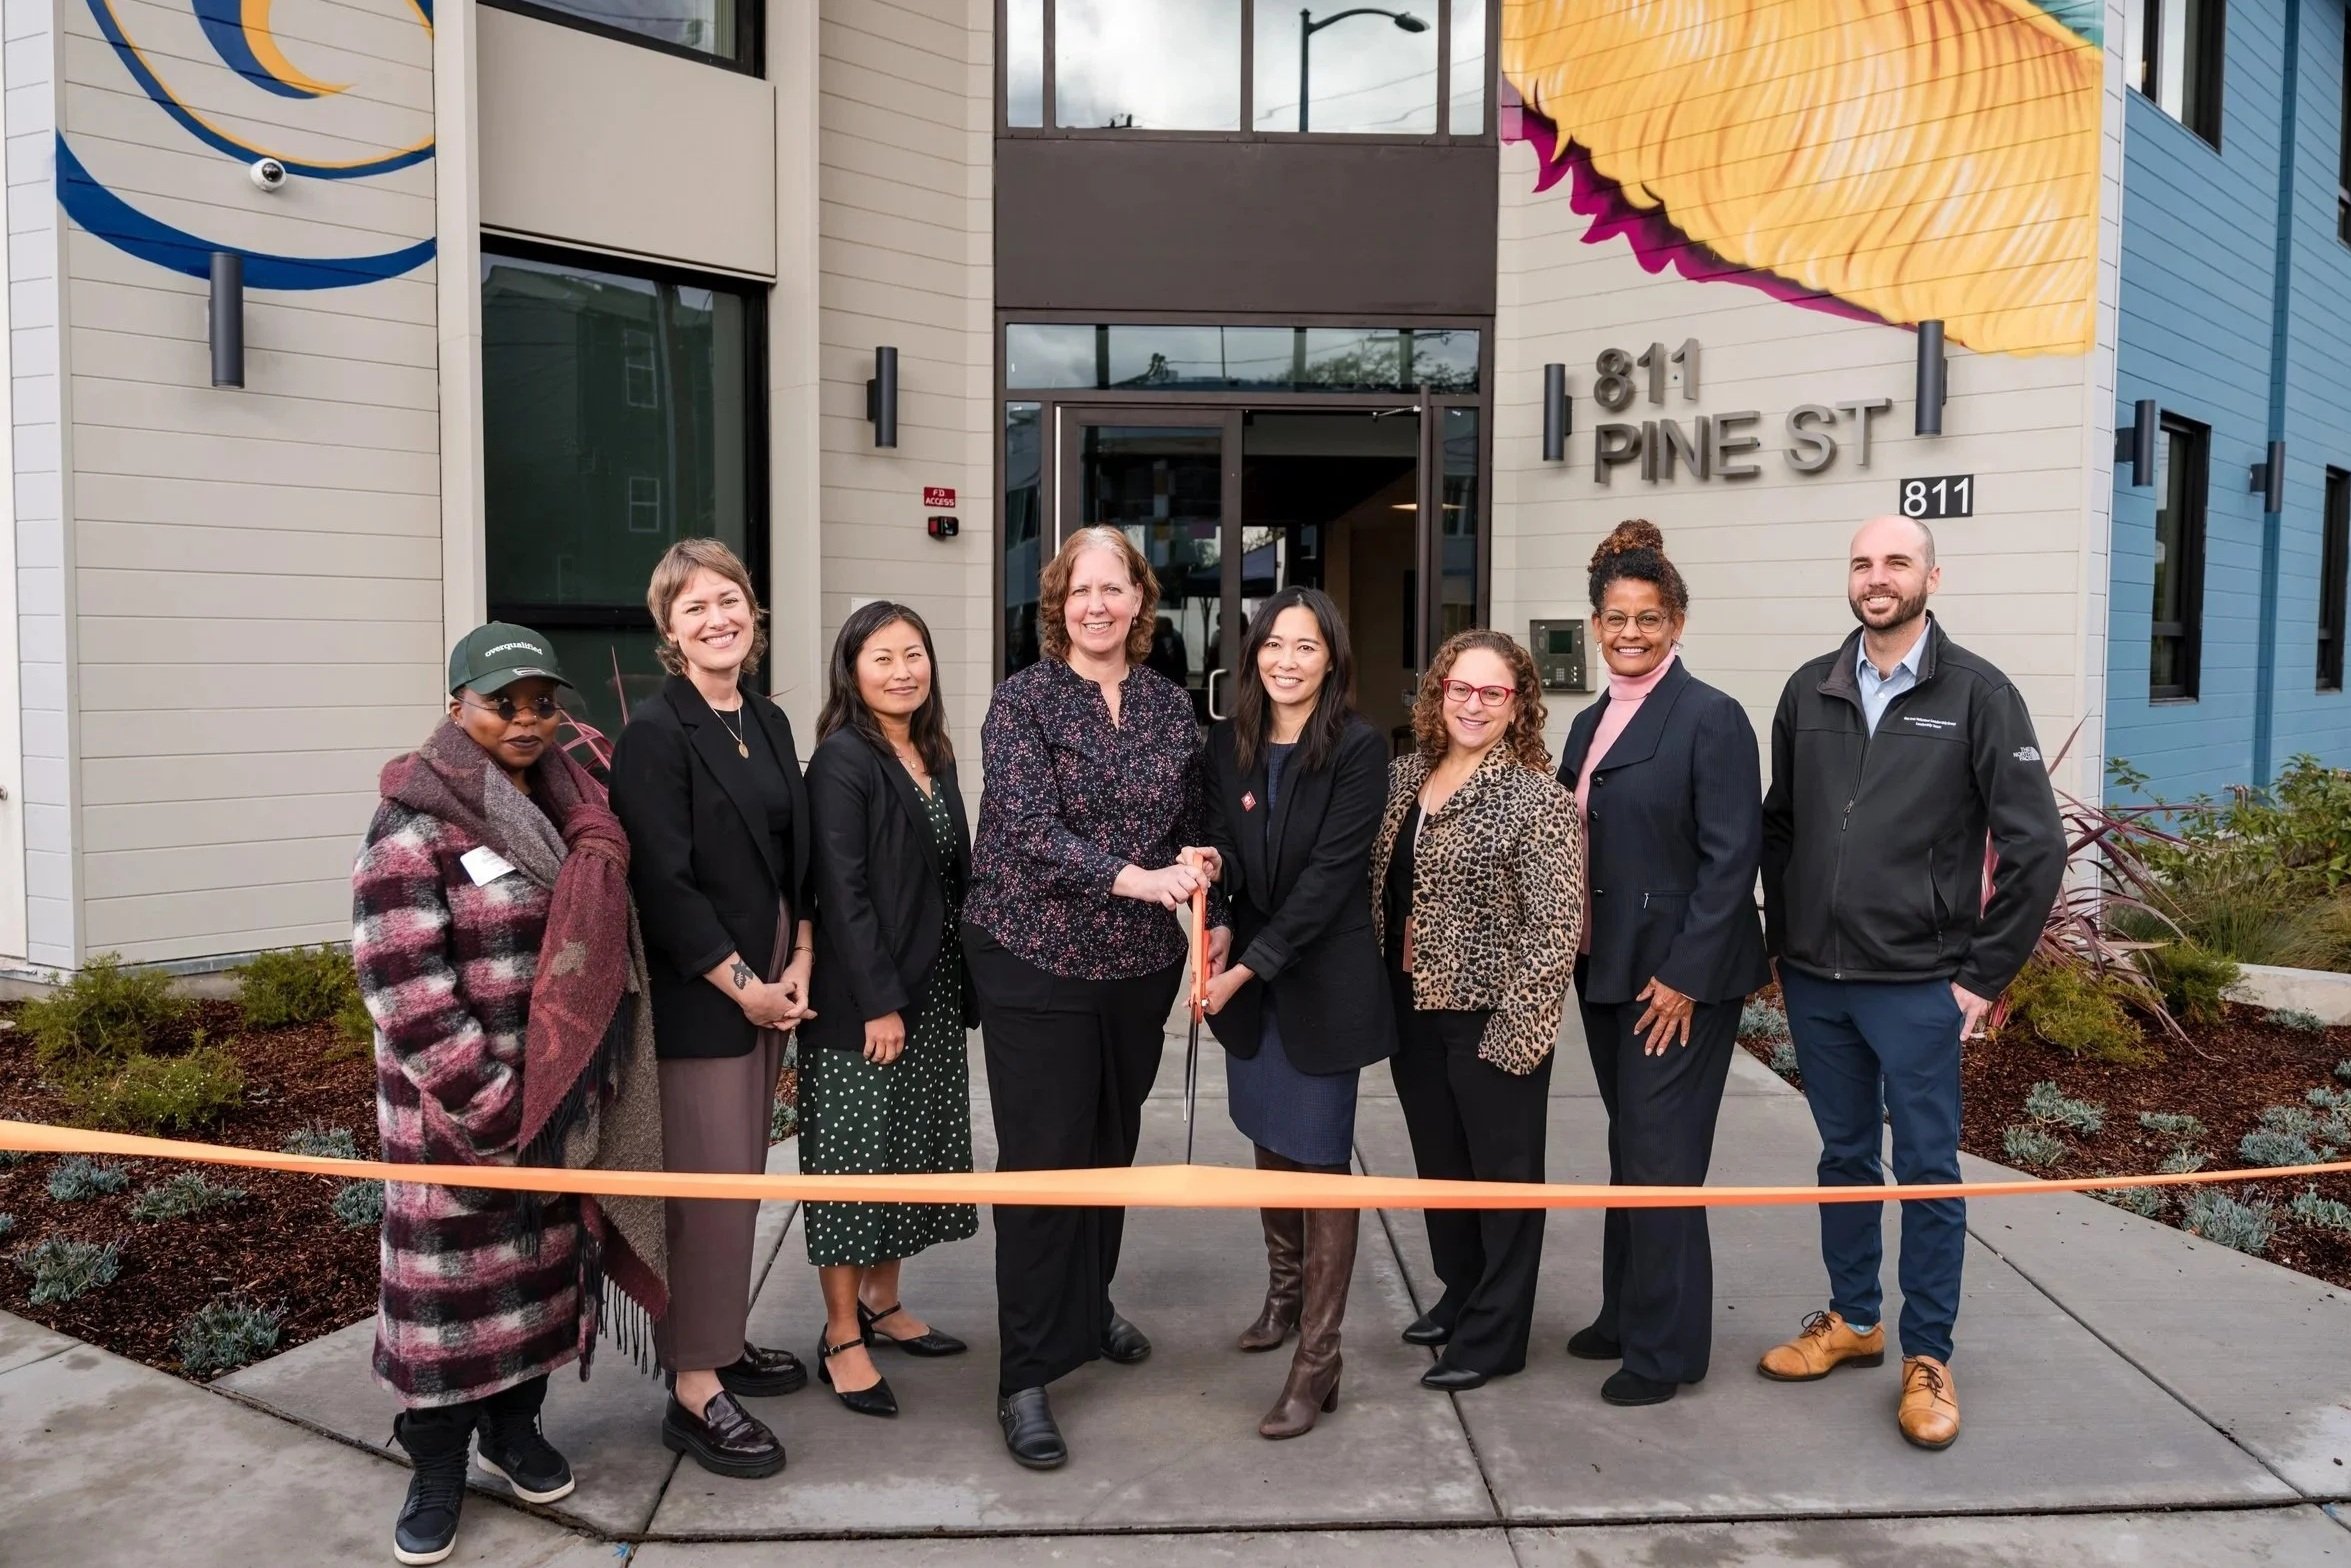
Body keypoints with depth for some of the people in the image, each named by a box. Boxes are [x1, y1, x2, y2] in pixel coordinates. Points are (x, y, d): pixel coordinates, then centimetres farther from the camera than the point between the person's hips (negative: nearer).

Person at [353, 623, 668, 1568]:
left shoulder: (570, 811, 8)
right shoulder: (414, 827, -12)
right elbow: (404, 988, -17)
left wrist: (592, 1082, 12)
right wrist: (485, 1101, -18)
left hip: (565, 1098, 6)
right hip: (455, 1111, -6)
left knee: (546, 1263, 15)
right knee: (452, 1277, 5)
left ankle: (516, 1425, 34)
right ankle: (435, 1468, 22)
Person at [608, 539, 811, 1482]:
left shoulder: (768, 723, 11)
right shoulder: (656, 732, -12)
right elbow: (663, 883, -16)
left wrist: (797, 965, 1)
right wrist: (743, 985, -13)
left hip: (769, 982, 7)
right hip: (696, 992, -7)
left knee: (740, 1177, 15)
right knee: (711, 1185, -3)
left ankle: (719, 1340, 30)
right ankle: (694, 1391, 9)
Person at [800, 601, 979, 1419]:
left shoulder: (934, 756, 11)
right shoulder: (842, 760, -12)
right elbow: (841, 890, -17)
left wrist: (961, 986, 10)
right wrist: (878, 1001, -19)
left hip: (931, 991, 8)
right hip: (863, 995, -8)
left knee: (913, 1150, 15)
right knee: (856, 1158, 0)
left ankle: (882, 1304, 29)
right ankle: (841, 1338, 11)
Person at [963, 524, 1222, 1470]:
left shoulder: (1169, 705, 5)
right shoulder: (1023, 700, -8)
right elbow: (1031, 832, -18)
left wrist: (1212, 918, 0)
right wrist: (1132, 877, -30)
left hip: (1140, 963, 5)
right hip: (1037, 959, -4)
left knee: (1113, 1145, 17)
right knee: (1043, 1161, -1)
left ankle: (1089, 1305, 40)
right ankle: (1026, 1377, 10)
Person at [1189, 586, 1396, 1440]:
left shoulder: (1359, 749, -13)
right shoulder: (1228, 743, 2)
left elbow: (1330, 874, -18)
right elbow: (1224, 849, 4)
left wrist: (1248, 967, -21)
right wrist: (1210, 864, -21)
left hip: (1324, 979, -5)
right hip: (1249, 976, 5)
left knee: (1320, 1160, 0)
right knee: (1269, 1143, 18)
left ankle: (1317, 1361, 8)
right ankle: (1284, 1290, 40)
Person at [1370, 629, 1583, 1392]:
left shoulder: (1538, 798, -14)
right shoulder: (1406, 775, 5)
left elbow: (1556, 927, -16)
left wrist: (1514, 1029, -18)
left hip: (1491, 1017, -6)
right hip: (1413, 1010, 7)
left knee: (1502, 1170, 8)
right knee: (1439, 1160, 19)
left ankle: (1495, 1332, 22)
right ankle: (1460, 1294, 38)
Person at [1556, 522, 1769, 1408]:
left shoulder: (1710, 717, -11)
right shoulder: (1591, 725, 11)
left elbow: (1733, 857, -16)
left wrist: (1684, 974, -18)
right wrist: (1581, 954, 8)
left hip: (1680, 977, -7)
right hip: (1606, 970, 7)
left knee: (1660, 1160, 0)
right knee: (1628, 1151, 17)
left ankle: (1664, 1348, 15)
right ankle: (1625, 1314, 31)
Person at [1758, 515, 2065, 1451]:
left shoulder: (1977, 694, -6)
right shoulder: (1809, 692, 6)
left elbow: (2036, 844, -7)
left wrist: (1985, 974, -7)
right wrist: (1781, 943, 8)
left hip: (1916, 987, -4)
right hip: (1814, 980, 4)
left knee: (1927, 1170, 5)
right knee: (1843, 1158, 16)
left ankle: (1927, 1359, 19)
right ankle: (1852, 1321, 32)